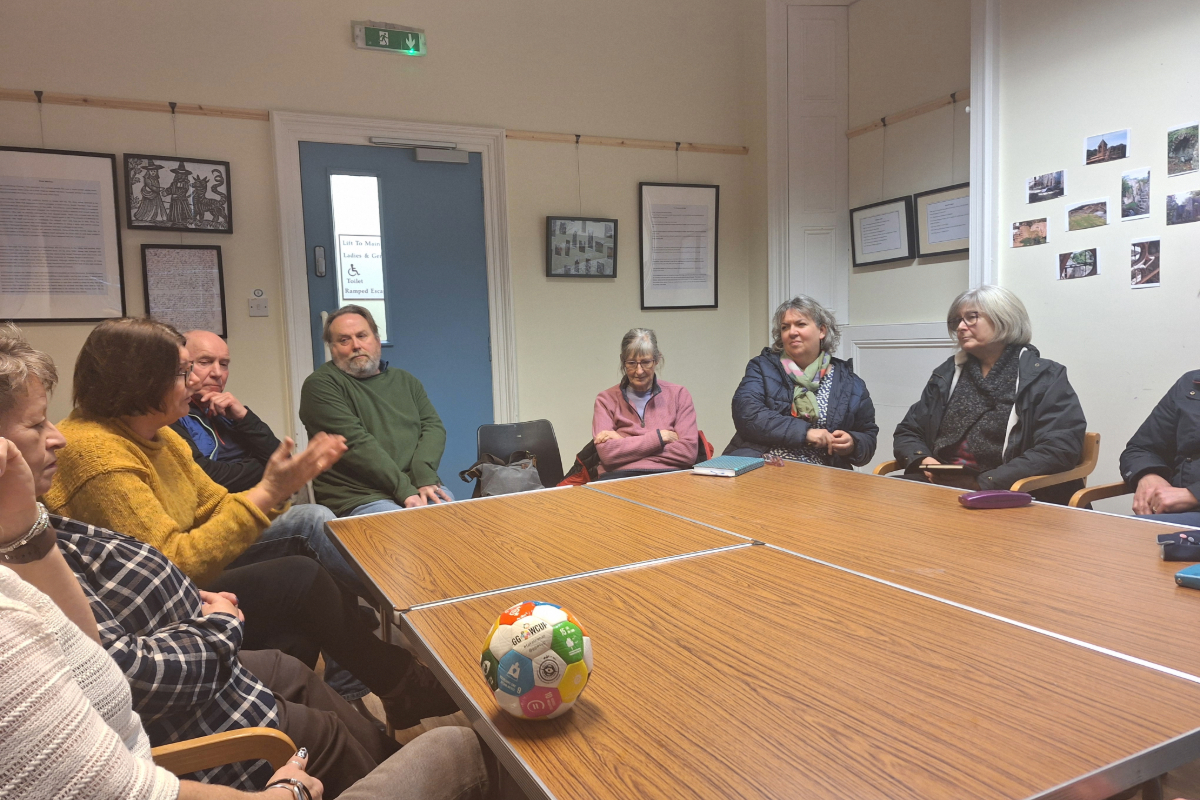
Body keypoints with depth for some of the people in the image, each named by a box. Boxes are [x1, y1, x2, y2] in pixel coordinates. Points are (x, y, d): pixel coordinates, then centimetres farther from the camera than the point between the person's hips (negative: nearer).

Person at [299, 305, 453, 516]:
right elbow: (355, 442, -10)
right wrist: (405, 489, -16)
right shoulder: (320, 385, 1)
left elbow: (433, 426, 9)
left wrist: (423, 477, -11)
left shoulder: (406, 381, 20)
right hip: (361, 498, -5)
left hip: (418, 487, 5)